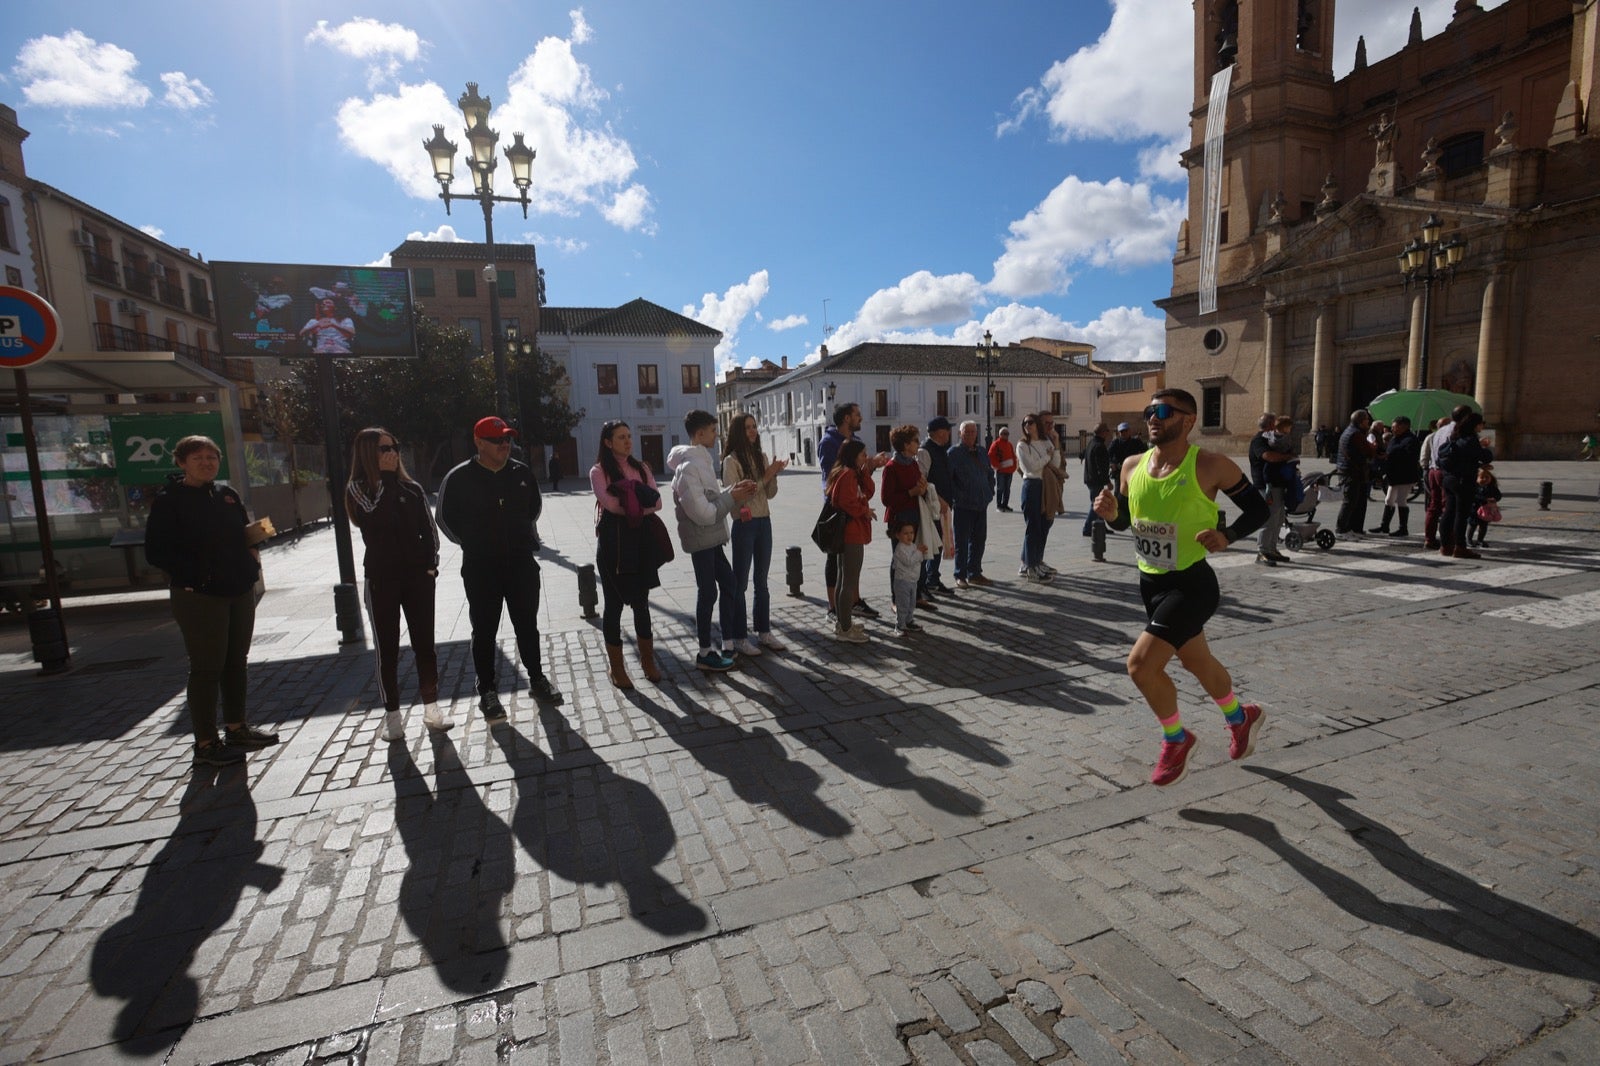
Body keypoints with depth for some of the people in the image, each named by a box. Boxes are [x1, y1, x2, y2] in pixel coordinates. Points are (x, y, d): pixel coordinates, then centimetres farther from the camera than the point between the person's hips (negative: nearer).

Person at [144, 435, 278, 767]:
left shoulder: (227, 494, 12)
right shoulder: (169, 500, -7)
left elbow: (246, 531, 23)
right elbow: (156, 552, -11)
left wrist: (251, 556, 4)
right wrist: (194, 574, -19)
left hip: (240, 591, 7)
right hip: (200, 596, -6)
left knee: (237, 662, 14)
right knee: (206, 669, -1)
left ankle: (236, 727, 28)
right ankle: (205, 743, 10)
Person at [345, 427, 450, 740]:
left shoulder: (412, 488, 8)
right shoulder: (359, 488, -1)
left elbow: (429, 529, 8)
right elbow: (378, 516, -20)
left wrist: (431, 565, -3)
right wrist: (386, 476, -11)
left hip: (418, 575, 3)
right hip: (381, 578, -2)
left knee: (424, 643, 6)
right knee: (387, 647, 4)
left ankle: (431, 708, 17)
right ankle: (392, 716, 14)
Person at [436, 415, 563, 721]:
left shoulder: (522, 473, 3)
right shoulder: (459, 478, -8)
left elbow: (535, 507, 20)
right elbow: (446, 517, 4)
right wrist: (473, 544, 7)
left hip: (521, 564, 3)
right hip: (481, 569, -3)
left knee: (527, 625, 13)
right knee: (485, 631, 7)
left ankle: (537, 679, 27)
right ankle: (487, 691, 19)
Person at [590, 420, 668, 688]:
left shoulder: (641, 468, 11)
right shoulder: (599, 470, -3)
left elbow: (657, 502, -1)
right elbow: (609, 502, -18)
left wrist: (633, 507, -16)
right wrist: (640, 503, -9)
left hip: (641, 538, 4)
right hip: (613, 538, -4)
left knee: (641, 601, 13)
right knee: (614, 603, 5)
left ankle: (647, 660, 26)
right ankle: (616, 667, 17)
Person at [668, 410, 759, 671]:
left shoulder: (701, 460, 11)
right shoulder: (688, 467, -20)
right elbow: (702, 513, -25)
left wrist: (732, 490, -1)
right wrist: (732, 497, -16)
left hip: (711, 537, 10)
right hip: (701, 538, -10)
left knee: (728, 583, 14)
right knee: (708, 592, 0)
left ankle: (728, 641, 26)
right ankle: (705, 653, 14)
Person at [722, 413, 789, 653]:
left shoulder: (761, 457, 9)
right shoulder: (731, 461, -10)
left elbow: (770, 494, 10)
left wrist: (774, 475, -9)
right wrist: (765, 478, -18)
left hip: (764, 523, 6)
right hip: (744, 524, -6)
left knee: (762, 581, 14)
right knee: (740, 582, 3)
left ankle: (763, 631, 25)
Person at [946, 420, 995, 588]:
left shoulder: (982, 453, 14)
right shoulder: (954, 452, -8)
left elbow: (990, 474, 24)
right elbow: (948, 478, -13)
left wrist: (990, 492, 14)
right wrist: (956, 497, -15)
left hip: (981, 504, 7)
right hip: (963, 505, -7)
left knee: (979, 540, 12)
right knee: (962, 541, 0)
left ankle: (975, 573, 23)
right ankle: (960, 576, 8)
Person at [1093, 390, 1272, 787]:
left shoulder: (1210, 465, -15)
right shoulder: (1132, 466, 0)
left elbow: (1258, 508, -6)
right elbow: (1124, 520, 12)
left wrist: (1226, 536, -23)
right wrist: (1109, 512, -10)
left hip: (1191, 584, -6)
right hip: (1149, 582, 7)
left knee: (1141, 664, -15)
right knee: (1196, 661, 24)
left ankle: (1176, 740, 14)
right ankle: (1241, 718, 53)